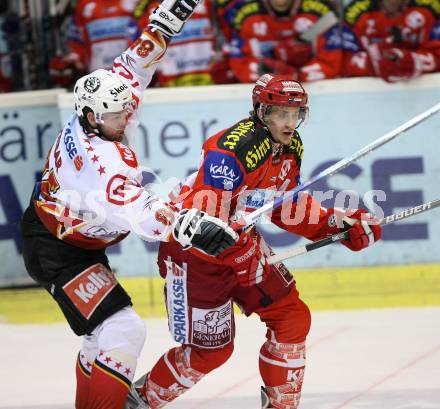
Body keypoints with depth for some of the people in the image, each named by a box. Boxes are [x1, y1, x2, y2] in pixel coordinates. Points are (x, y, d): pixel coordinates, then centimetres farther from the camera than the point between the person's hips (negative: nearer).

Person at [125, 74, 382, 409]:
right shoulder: (232, 149, -30)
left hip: (242, 244, 9)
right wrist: (240, 255, -45)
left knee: (292, 317, 4)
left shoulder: (292, 149, -1)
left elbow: (288, 208, 10)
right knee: (211, 348, -4)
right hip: (193, 247, -9)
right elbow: (203, 218, -34)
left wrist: (338, 224, -1)